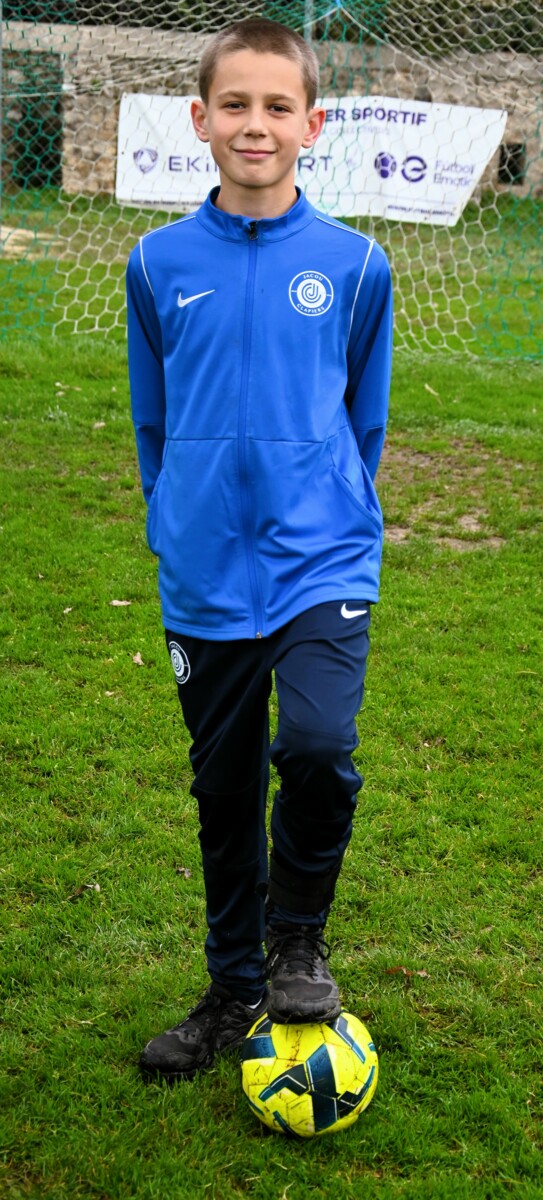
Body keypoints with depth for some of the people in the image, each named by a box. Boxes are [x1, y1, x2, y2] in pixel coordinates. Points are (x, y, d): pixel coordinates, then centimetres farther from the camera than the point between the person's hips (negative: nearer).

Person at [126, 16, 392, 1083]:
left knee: (319, 747, -22)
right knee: (223, 787, 11)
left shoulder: (353, 264, -1)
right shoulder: (160, 263, 1)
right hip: (206, 580, 2)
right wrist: (178, 530, 13)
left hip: (322, 562, -2)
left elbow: (364, 420, 11)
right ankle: (235, 988, 32)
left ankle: (297, 935, 8)